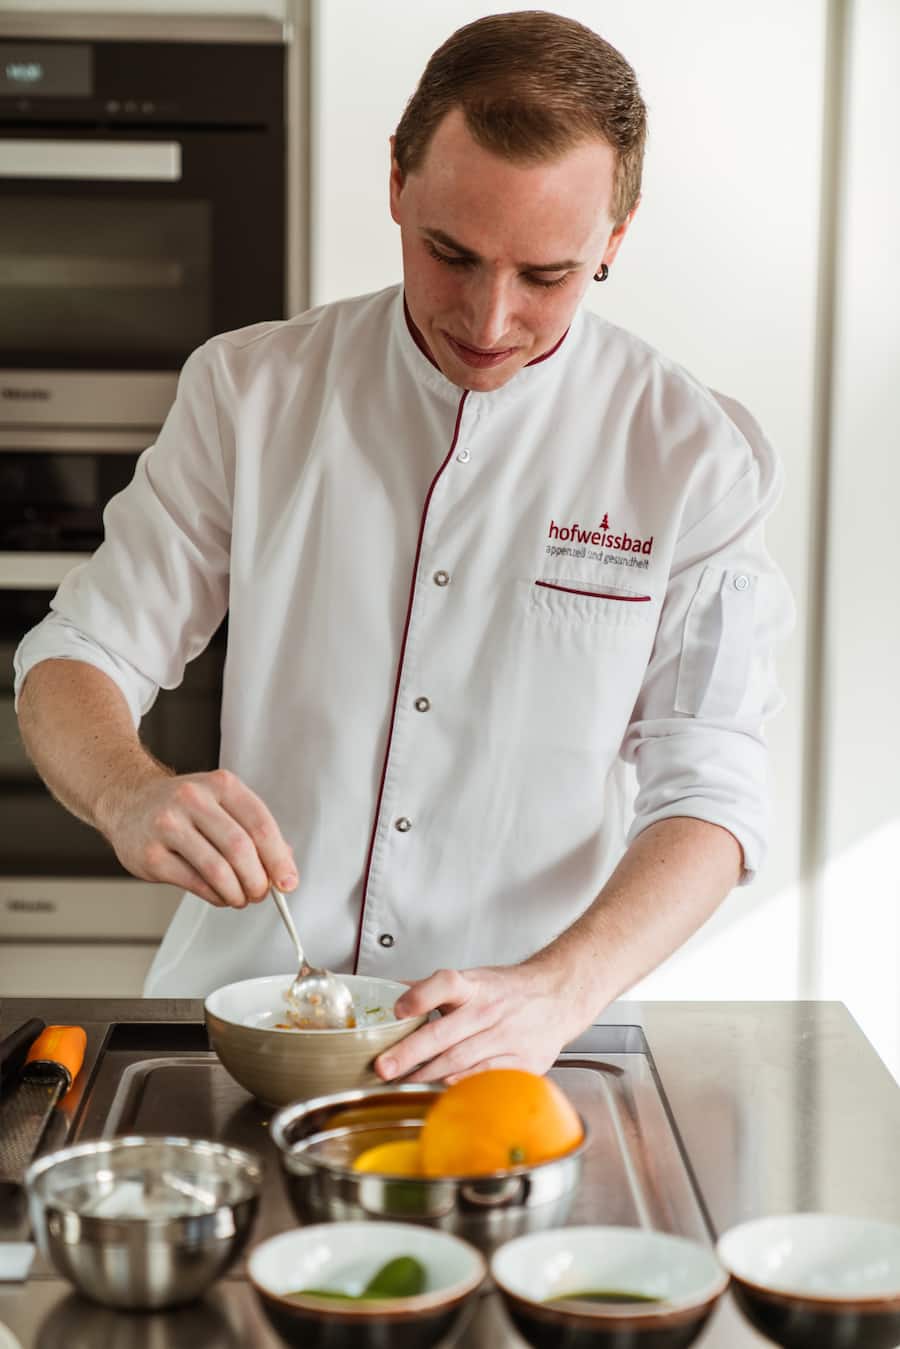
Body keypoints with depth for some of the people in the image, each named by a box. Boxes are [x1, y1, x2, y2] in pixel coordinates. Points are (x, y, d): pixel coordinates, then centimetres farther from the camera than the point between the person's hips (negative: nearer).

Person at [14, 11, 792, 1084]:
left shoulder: (695, 457, -3)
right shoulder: (250, 389, 2)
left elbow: (711, 792, -6)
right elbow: (77, 662, 4)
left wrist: (557, 992, -24)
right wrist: (132, 797, -19)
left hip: (525, 1050, -1)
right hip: (237, 1004, 2)